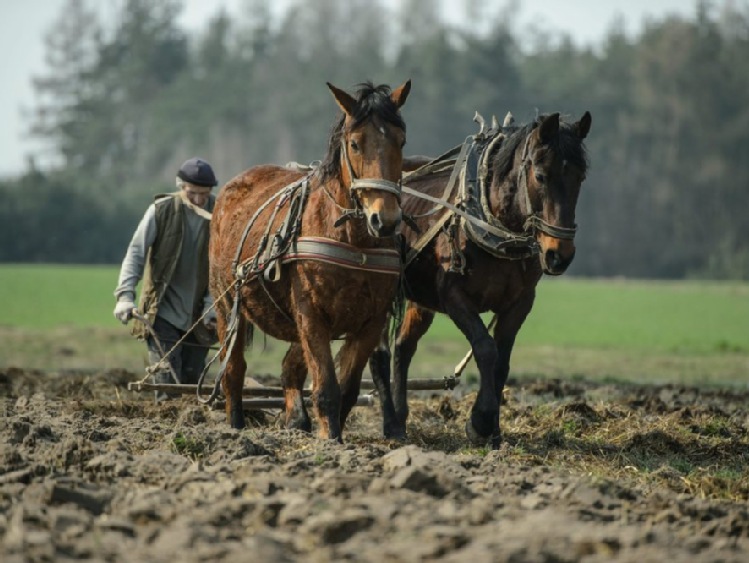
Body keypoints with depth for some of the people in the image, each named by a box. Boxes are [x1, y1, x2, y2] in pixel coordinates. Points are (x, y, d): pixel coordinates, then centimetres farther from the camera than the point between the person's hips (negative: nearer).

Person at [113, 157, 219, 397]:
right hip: (163, 312, -2)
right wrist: (125, 295, -20)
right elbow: (136, 253, -10)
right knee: (167, 381, -11)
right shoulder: (161, 210, -10)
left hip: (198, 316, 2)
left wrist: (212, 308, -13)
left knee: (192, 383, 8)